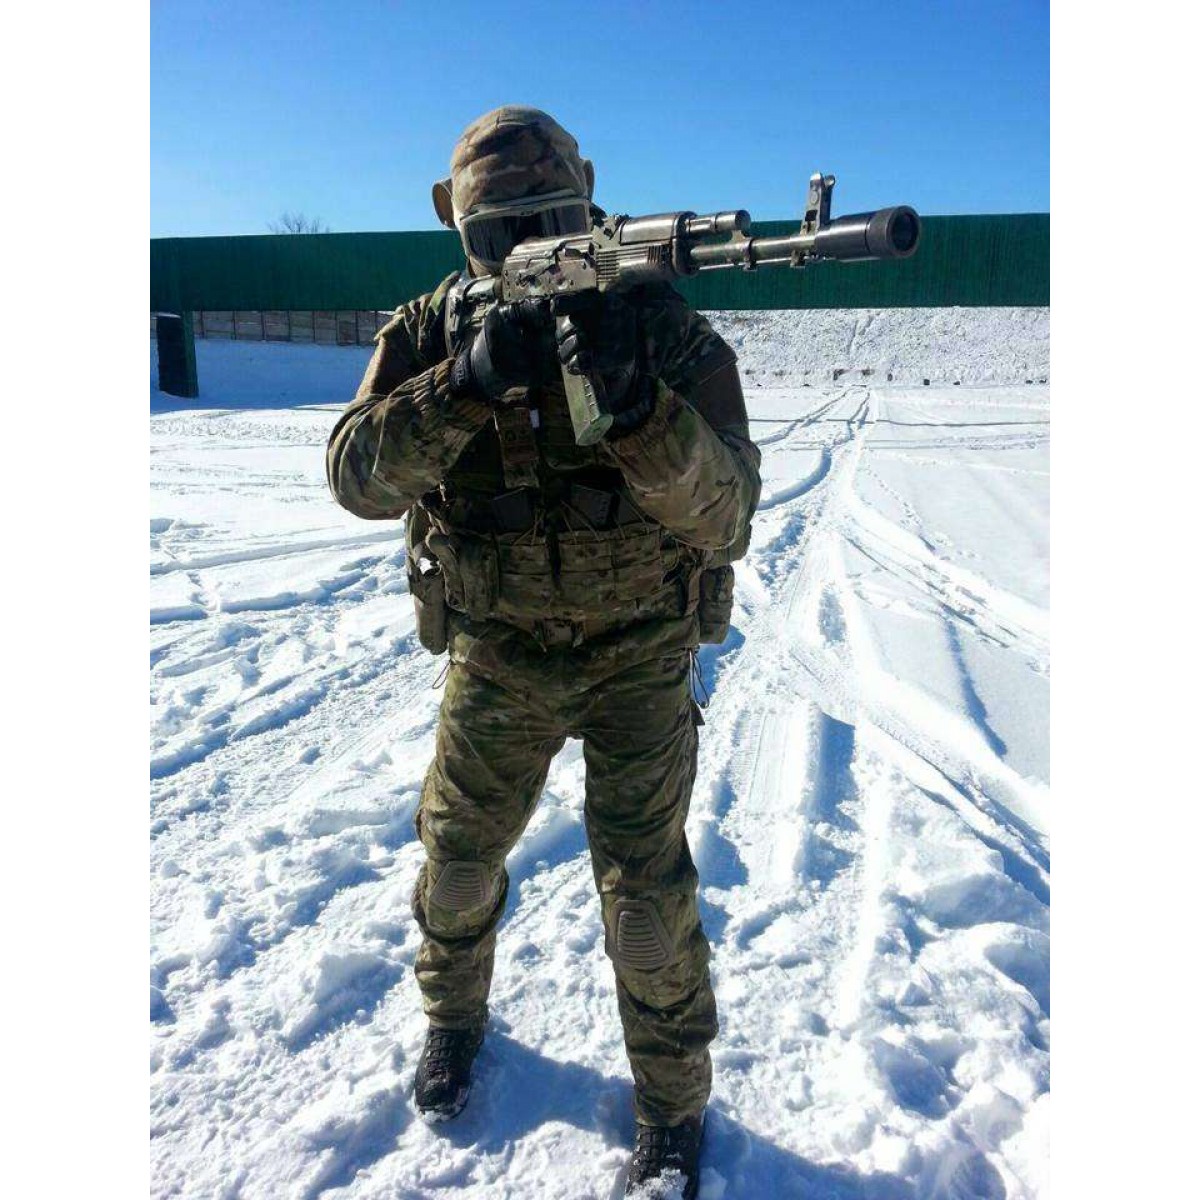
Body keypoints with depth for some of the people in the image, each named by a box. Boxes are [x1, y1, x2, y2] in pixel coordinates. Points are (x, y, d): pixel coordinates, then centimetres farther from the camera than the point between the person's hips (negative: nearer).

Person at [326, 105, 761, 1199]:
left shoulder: (666, 328, -13)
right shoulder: (430, 331, -6)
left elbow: (723, 515, -24)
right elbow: (358, 477, -20)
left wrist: (634, 402, -42)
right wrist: (467, 385, -36)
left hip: (640, 651, -2)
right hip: (498, 653, 3)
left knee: (645, 886, -1)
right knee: (458, 857, 16)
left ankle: (674, 1109, 26)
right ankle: (454, 1014, 49)